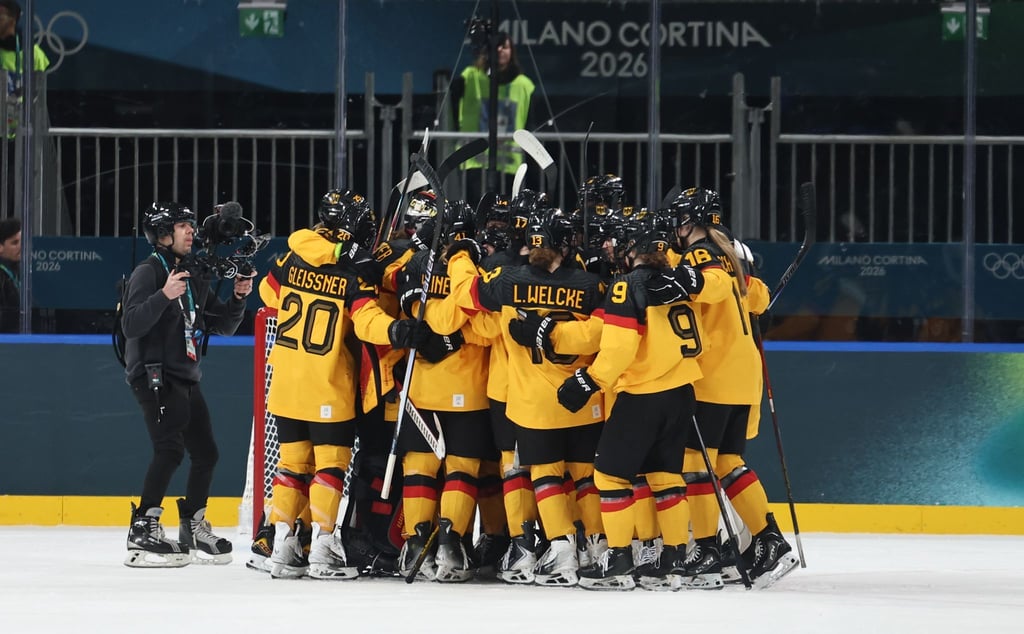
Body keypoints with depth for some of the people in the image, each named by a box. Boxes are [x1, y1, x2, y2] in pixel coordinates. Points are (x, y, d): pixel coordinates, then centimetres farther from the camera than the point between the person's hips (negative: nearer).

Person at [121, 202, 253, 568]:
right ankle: (143, 532, -23)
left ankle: (193, 531, 24)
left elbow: (223, 326, 20)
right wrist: (163, 295, -32)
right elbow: (131, 325, -19)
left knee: (205, 452, 10)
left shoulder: (195, 279, 18)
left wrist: (238, 298, 2)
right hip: (154, 375, -9)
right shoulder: (148, 272, -8)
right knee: (171, 449, -22)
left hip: (185, 379, 9)